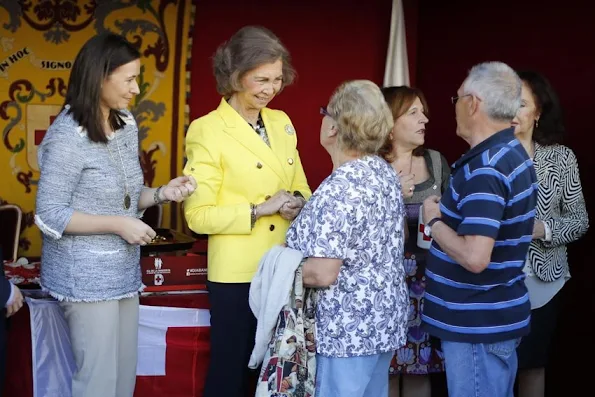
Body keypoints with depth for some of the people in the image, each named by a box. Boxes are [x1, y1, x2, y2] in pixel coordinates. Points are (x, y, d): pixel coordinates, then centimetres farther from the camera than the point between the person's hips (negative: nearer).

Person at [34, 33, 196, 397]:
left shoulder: (127, 125, 6)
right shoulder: (67, 137, -18)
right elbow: (49, 215, -16)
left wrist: (162, 194, -5)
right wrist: (118, 225, -19)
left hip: (124, 272, 8)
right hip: (86, 277, -8)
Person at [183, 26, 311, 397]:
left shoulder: (282, 122, 7)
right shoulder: (207, 130, -12)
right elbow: (198, 215, -13)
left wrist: (298, 203, -5)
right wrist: (259, 210, -20)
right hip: (238, 273, -6)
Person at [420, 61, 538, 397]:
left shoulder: (485, 169, -23)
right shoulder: (514, 154, 9)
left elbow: (475, 257, -30)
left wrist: (434, 222, -14)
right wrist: (447, 216, 9)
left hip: (479, 324, -10)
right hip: (498, 316, 10)